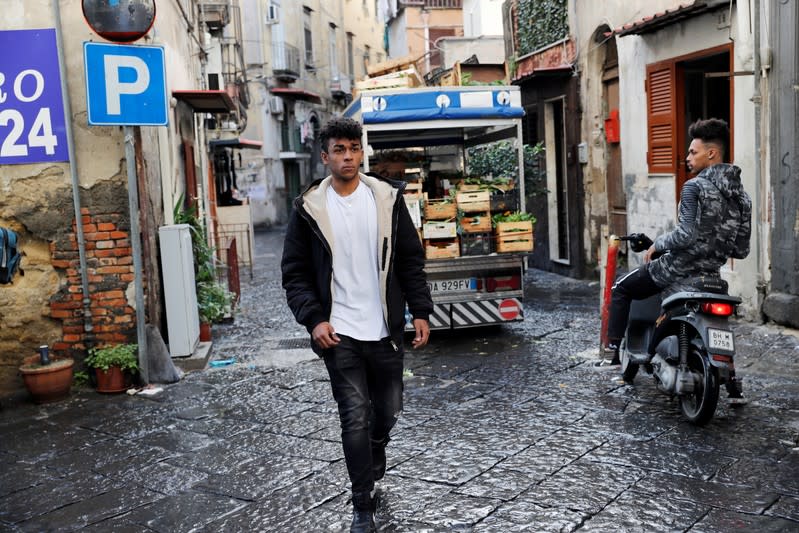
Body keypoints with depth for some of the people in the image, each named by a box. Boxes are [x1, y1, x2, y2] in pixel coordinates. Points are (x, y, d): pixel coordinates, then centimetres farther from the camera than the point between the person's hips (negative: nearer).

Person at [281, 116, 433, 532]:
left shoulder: (388, 199, 2)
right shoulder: (309, 208, -2)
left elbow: (411, 261, 6)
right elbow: (295, 273, 1)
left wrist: (420, 311, -2)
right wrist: (314, 319, -11)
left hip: (385, 329, 2)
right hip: (339, 333, -2)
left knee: (389, 408, 13)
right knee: (354, 418, -2)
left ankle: (374, 455, 48)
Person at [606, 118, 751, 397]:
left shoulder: (695, 187, -15)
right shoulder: (741, 195, 7)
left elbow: (687, 234, -26)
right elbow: (741, 249, 7)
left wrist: (657, 244, -10)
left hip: (680, 267, -7)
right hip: (712, 274, 7)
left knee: (621, 288, 12)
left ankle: (614, 346, 7)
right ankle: (731, 380, 27)